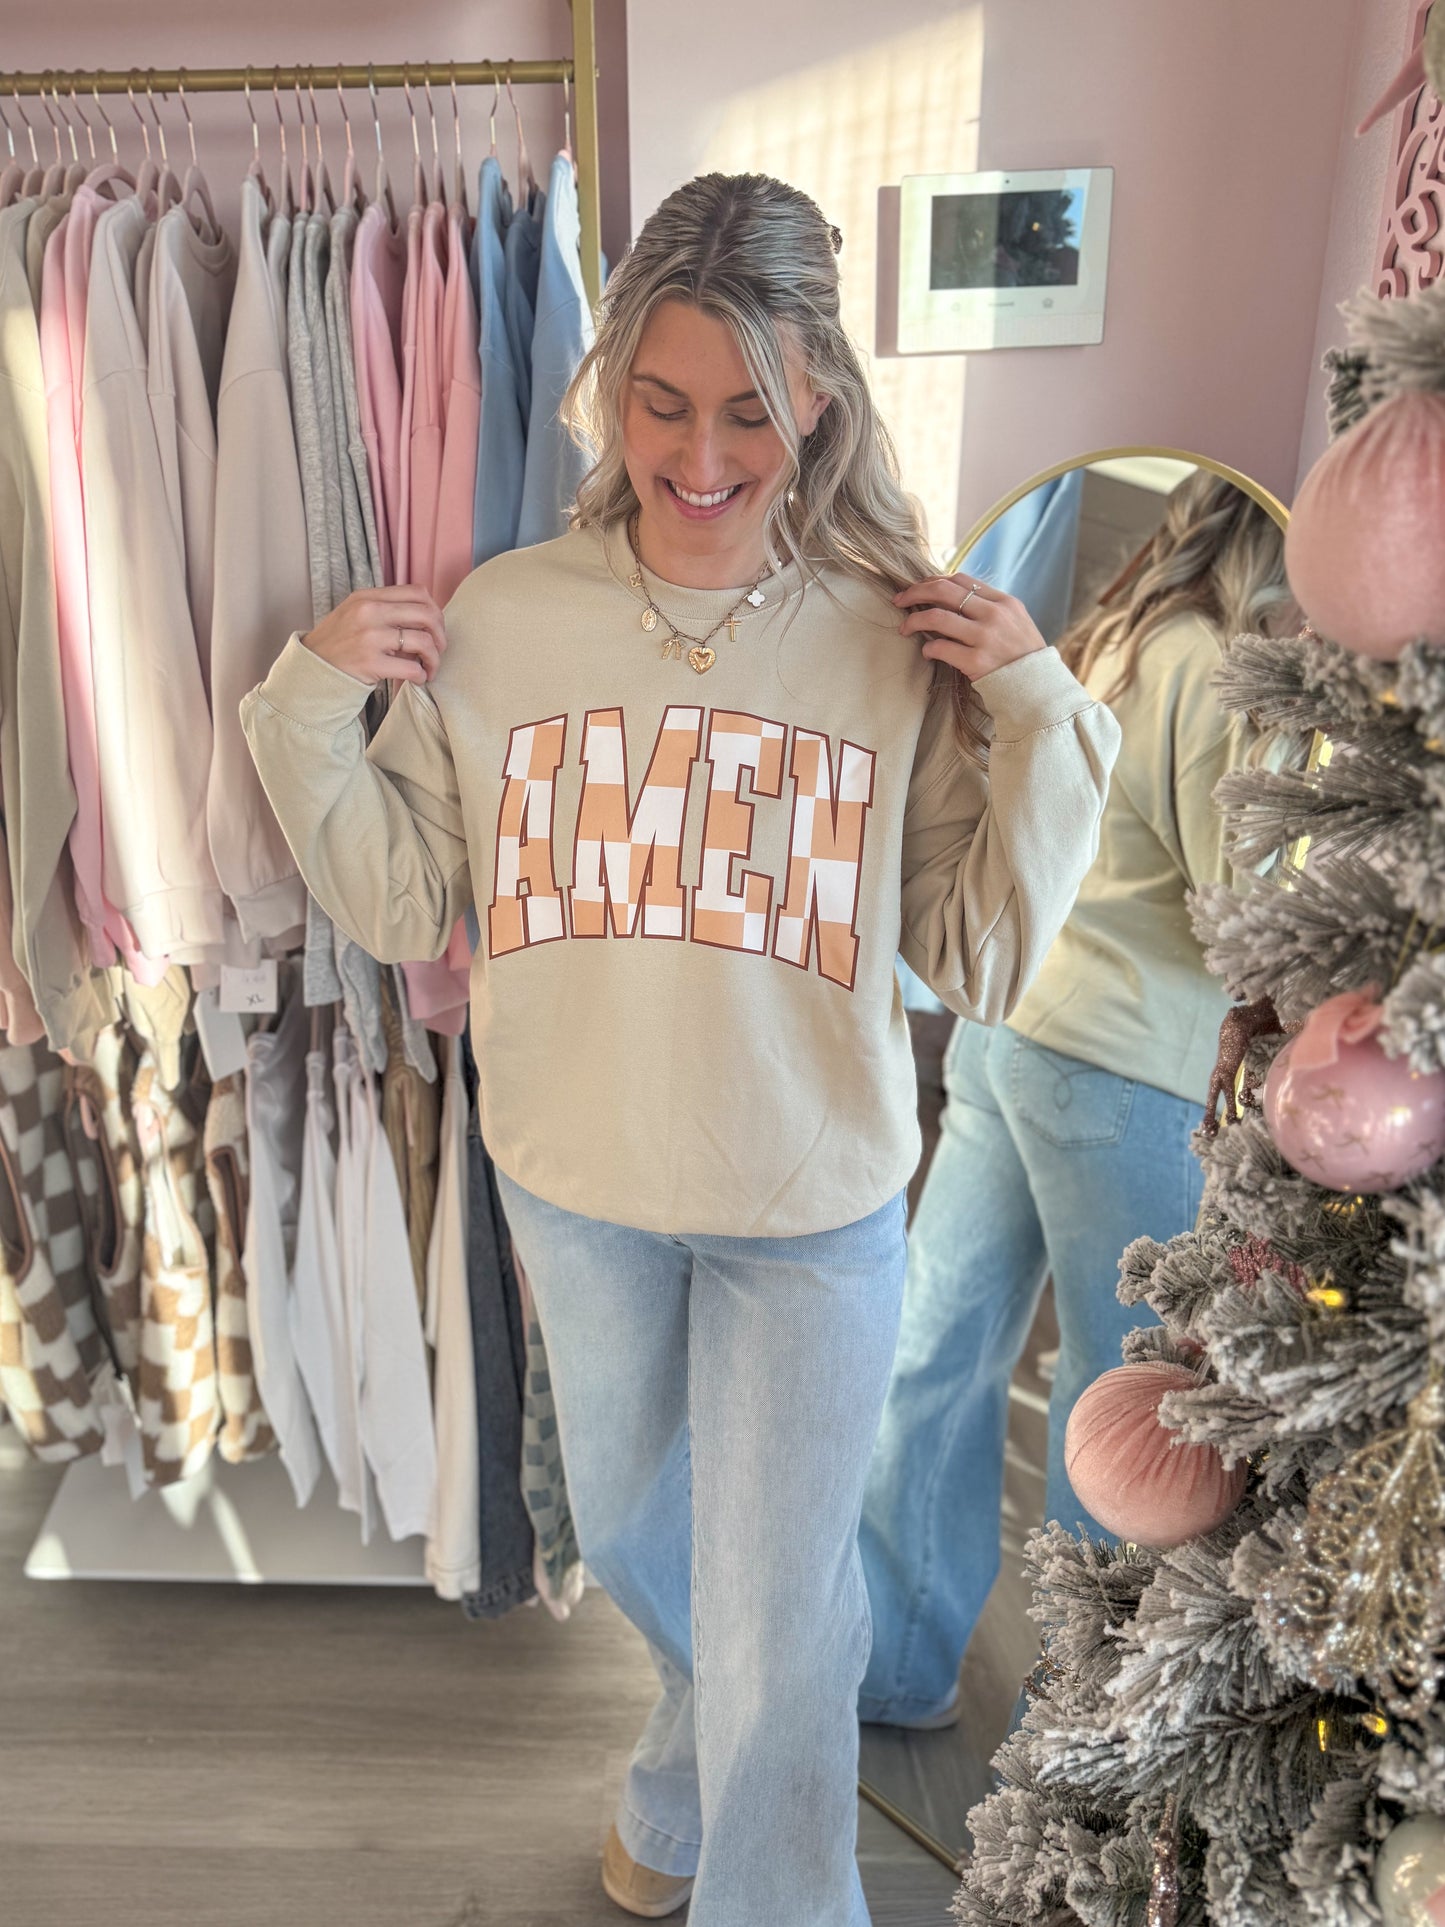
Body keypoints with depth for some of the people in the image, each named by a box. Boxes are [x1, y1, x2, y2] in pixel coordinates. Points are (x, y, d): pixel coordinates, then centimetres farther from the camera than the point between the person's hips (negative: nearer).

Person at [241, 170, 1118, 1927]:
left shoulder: (898, 641, -12)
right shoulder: (501, 619, -8)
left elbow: (984, 962, -10)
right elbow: (399, 908, 0)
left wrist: (1039, 719, -19)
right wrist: (311, 709, -11)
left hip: (813, 1210, -3)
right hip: (574, 1188, 4)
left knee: (773, 1636, 9)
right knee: (627, 1533, 30)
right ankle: (694, 1773, 64)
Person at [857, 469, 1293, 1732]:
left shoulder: (1098, 652, 15)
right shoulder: (1212, 676, -10)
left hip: (1001, 1026, 8)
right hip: (1115, 1062, -8)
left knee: (947, 1343, 11)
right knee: (1130, 1377, 9)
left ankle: (893, 1660, 26)